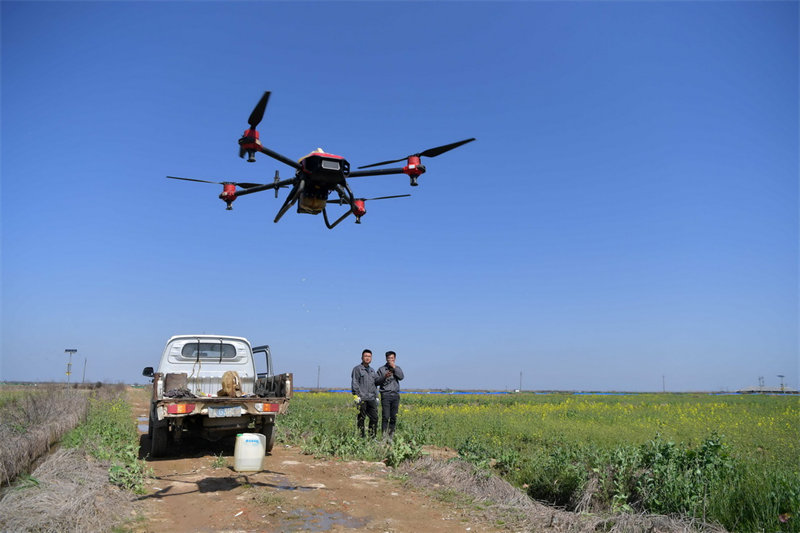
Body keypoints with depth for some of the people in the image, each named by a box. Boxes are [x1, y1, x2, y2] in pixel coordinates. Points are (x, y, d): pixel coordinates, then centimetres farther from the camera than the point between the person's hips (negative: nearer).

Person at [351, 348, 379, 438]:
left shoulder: (372, 370, 21)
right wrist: (356, 396, -15)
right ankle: (361, 436, 3)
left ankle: (372, 436, 11)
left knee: (374, 417, 4)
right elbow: (354, 383, -7)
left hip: (371, 399, 6)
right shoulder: (357, 369, 0)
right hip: (362, 398, -6)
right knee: (361, 418, -2)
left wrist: (376, 396, 18)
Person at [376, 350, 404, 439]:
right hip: (385, 395, -3)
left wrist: (394, 367, -8)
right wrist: (384, 377, -16)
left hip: (395, 395, 3)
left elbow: (401, 377, -4)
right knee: (385, 417, -10)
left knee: (394, 417, 3)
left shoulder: (397, 368, 14)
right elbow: (377, 382, 0)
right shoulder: (381, 369, 6)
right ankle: (384, 436, -9)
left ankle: (391, 436, 11)